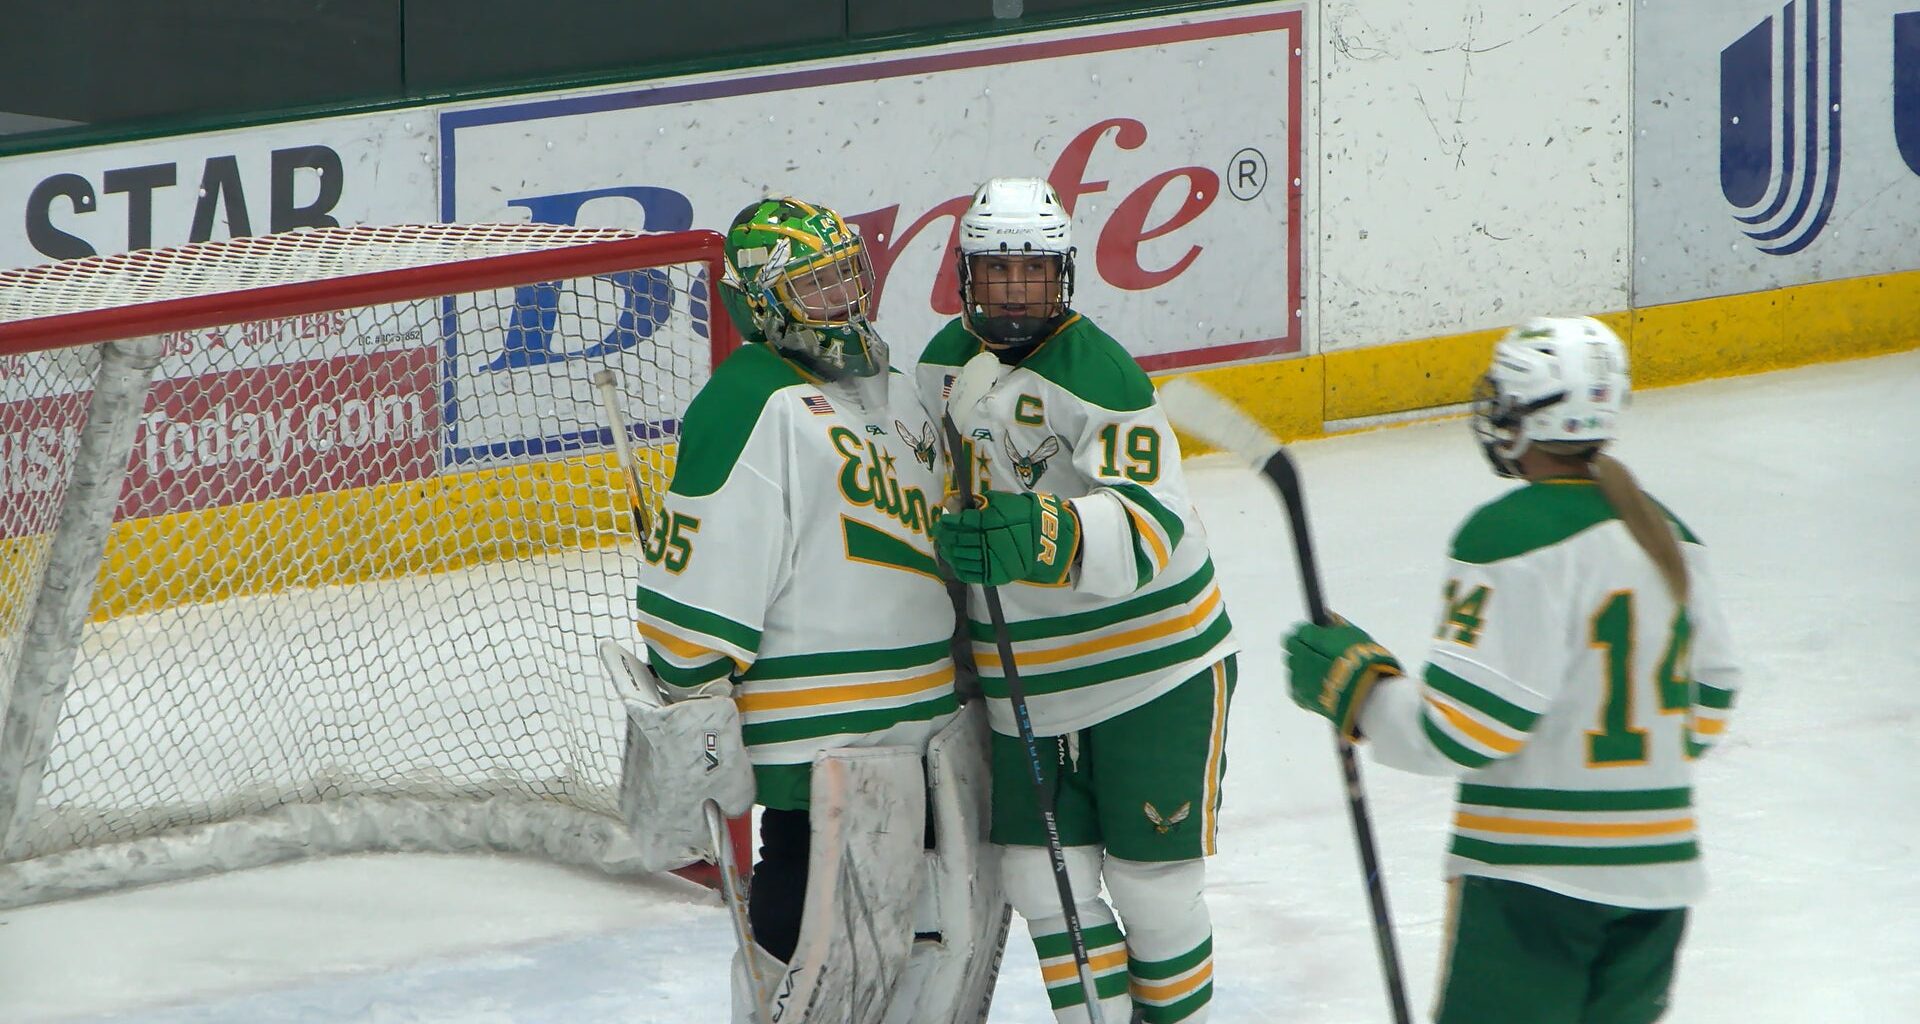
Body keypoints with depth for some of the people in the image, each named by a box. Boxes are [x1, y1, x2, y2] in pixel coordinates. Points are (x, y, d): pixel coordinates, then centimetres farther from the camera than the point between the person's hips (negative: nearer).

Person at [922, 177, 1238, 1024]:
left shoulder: (1098, 373, -20)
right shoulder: (943, 362, 3)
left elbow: (1146, 531, -34)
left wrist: (1042, 537, -50)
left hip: (1153, 667, -6)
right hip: (1023, 679, 6)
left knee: (1150, 883, 1)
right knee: (1046, 883, 1)